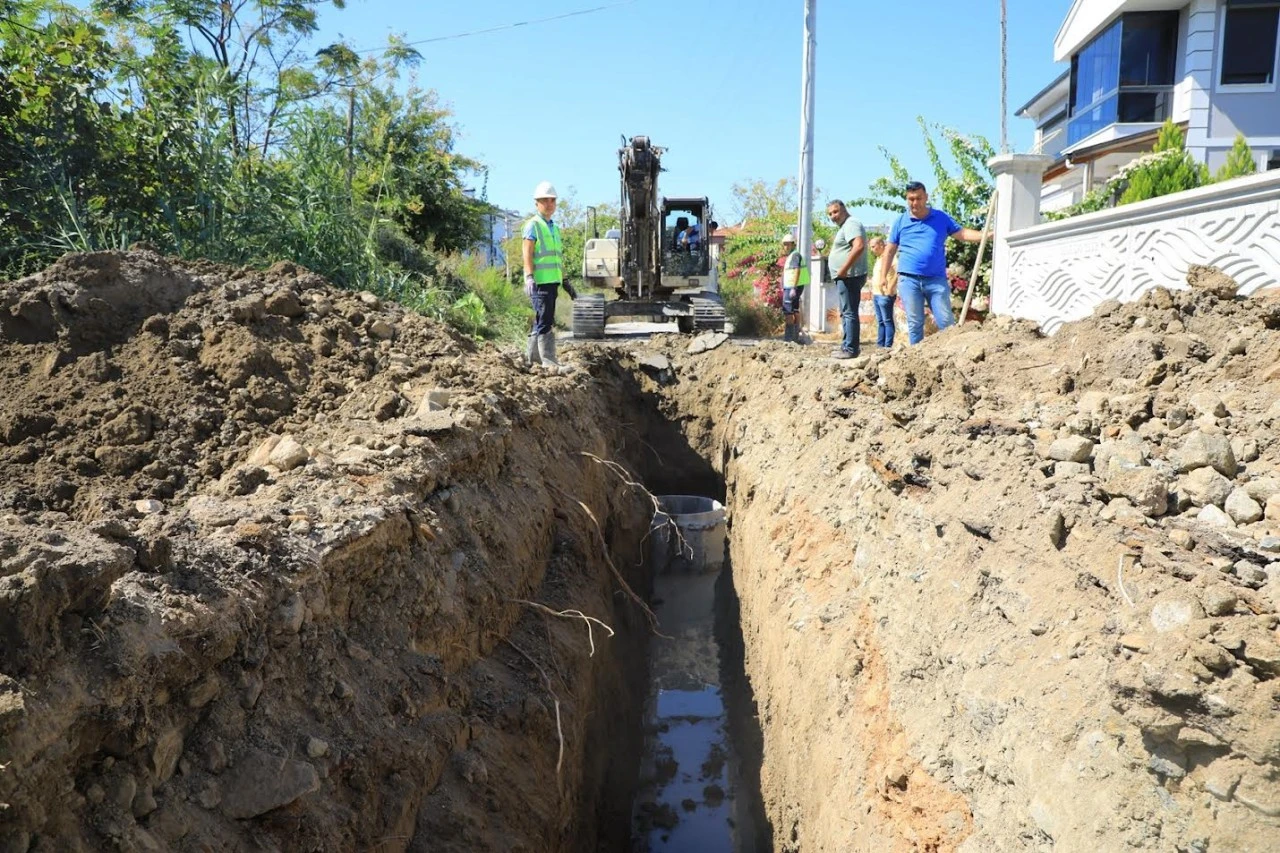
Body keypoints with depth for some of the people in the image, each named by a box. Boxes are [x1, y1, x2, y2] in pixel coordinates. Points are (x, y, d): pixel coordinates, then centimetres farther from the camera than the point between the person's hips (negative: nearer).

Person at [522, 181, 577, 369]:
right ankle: (549, 361, -11)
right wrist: (529, 278, -23)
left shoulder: (555, 228, 20)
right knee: (545, 321, -11)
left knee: (542, 320, 13)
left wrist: (565, 282, 24)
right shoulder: (533, 225, -4)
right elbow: (527, 255, -12)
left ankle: (532, 355, 23)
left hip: (553, 281, 8)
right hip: (539, 281, -8)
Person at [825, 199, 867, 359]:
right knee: (846, 313, 15)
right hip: (845, 278, 11)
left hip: (849, 277, -11)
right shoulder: (844, 227, 22)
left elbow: (859, 246, -26)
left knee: (849, 313, -11)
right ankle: (846, 346, 21)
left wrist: (843, 270, -25)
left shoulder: (851, 224, -11)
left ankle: (850, 349, -11)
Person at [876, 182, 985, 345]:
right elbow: (890, 251, 9)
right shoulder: (900, 221, 7)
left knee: (946, 321, -2)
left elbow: (962, 233, 6)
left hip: (937, 279, 0)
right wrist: (882, 277, 3)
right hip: (909, 280, 0)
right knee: (915, 323, 3)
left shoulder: (941, 218, 9)